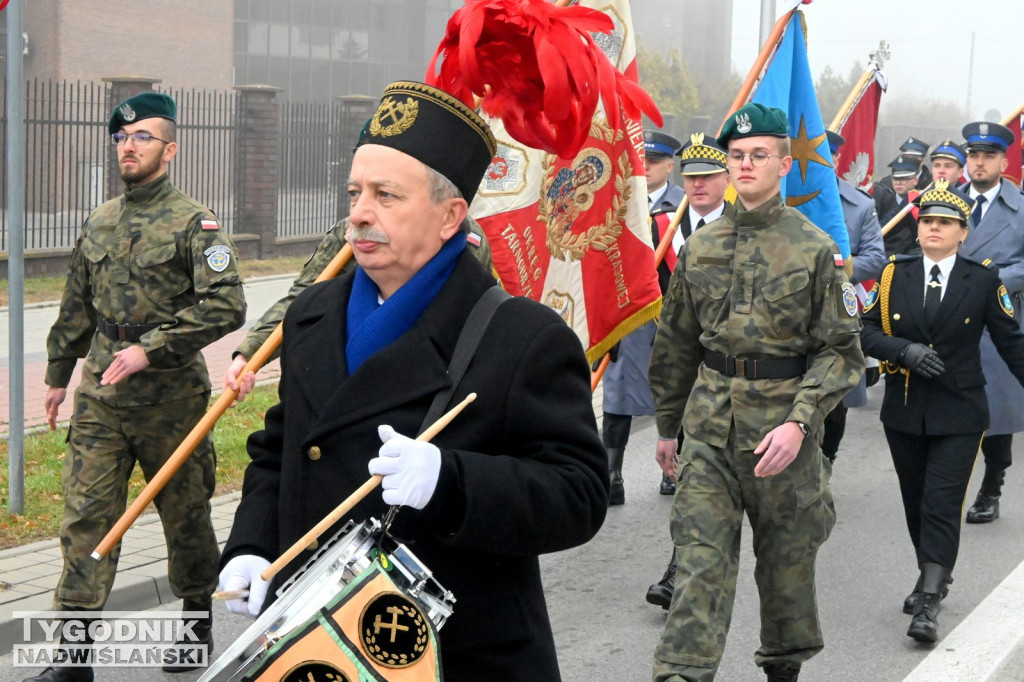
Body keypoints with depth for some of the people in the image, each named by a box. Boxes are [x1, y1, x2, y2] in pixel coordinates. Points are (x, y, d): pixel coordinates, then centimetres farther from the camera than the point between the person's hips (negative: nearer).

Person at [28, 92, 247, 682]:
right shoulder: (99, 223, 12)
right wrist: (58, 374, 21)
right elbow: (77, 307, 21)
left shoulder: (195, 222, -7)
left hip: (171, 397, -4)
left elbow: (226, 306, -16)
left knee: (186, 514, 9)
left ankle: (198, 622, 29)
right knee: (86, 514, -1)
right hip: (100, 396, 5)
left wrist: (151, 349, -21)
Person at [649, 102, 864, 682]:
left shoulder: (815, 249, -5)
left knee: (787, 559, 13)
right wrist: (668, 426, 17)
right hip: (710, 427, 2)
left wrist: (799, 422, -20)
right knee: (701, 560, -5)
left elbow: (842, 349, -7)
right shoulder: (700, 247, 7)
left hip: (784, 428, -2)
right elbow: (676, 344, 15)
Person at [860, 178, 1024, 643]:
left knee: (942, 505, -9)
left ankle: (928, 604, -8)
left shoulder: (983, 282, -3)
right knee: (915, 502, 14)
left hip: (957, 414, -3)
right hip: (904, 410, 3)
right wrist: (905, 351, -16)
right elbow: (868, 331, 1)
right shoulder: (895, 275, 3)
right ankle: (932, 578, 33)